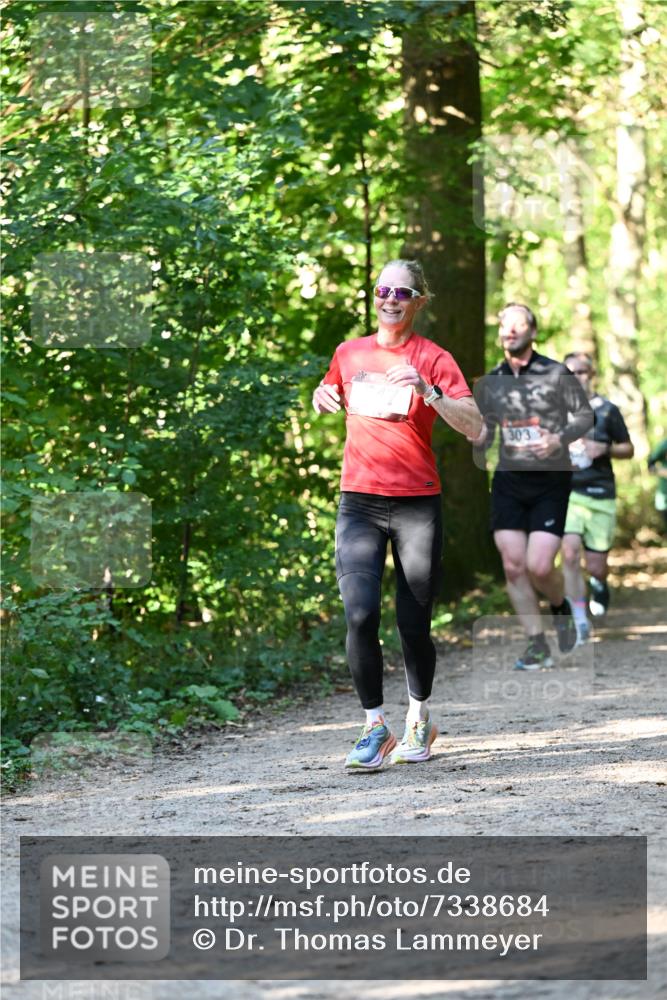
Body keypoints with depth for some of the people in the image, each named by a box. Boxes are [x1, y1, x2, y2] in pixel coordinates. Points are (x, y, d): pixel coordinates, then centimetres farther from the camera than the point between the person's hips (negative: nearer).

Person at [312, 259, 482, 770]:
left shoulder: (433, 359, -1)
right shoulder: (349, 353, 10)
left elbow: (473, 425, -11)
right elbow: (330, 402, 31)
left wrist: (426, 389, -24)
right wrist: (322, 398, 7)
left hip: (417, 504, -2)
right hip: (359, 502, 2)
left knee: (414, 625, 2)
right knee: (360, 615, -14)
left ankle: (419, 719, 27)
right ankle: (376, 728, -1)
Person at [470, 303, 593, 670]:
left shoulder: (557, 374, -4)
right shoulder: (489, 382, 7)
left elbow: (584, 415, 2)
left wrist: (559, 438, -16)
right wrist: (479, 440, -7)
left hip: (551, 482, -3)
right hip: (508, 481, 4)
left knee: (539, 566, -13)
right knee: (513, 567, -5)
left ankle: (561, 609, 21)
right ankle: (537, 646, 6)